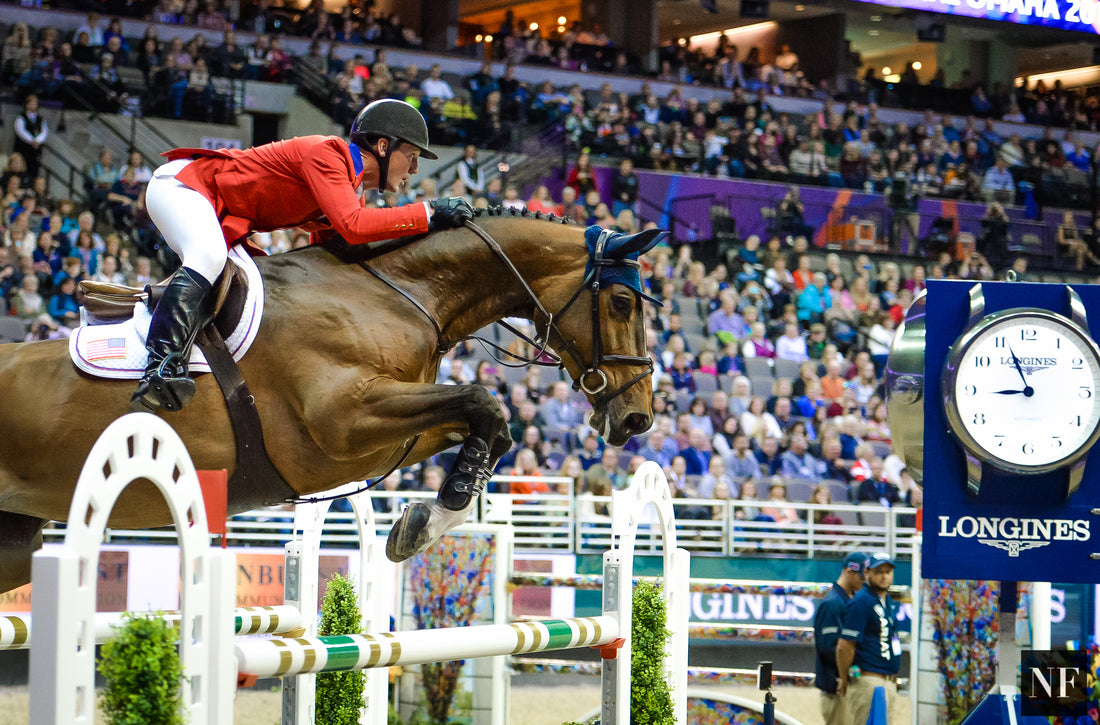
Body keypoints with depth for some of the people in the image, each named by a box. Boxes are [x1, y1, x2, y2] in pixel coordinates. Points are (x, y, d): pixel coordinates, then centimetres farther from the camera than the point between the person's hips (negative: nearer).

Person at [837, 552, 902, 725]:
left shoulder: (888, 601, 16)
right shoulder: (861, 602, -13)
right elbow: (844, 646, -16)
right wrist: (844, 680, -8)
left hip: (888, 683, 9)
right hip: (868, 682, -9)